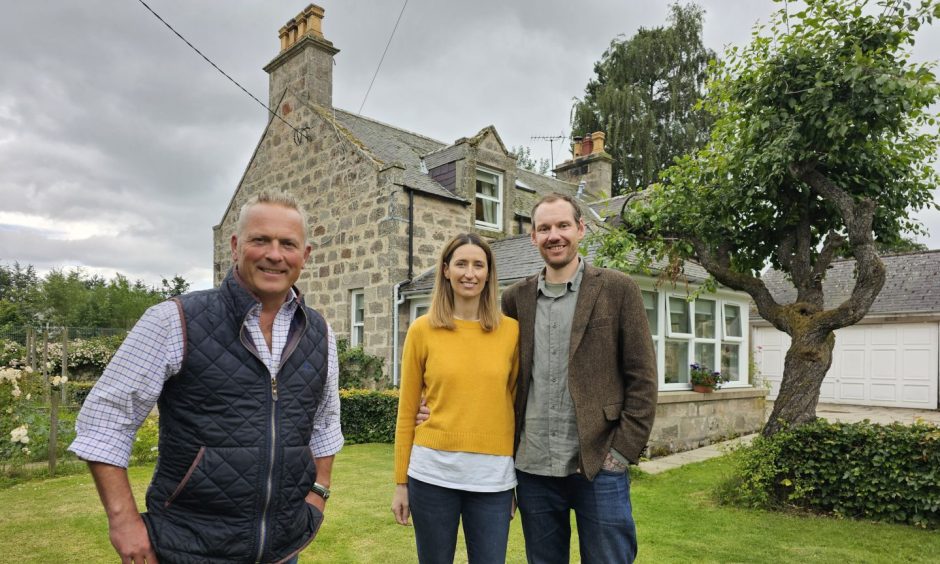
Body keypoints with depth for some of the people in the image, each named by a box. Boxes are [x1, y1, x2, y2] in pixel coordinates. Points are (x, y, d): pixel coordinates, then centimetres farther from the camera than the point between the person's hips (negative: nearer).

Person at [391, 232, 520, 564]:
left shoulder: (511, 330, 2)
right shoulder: (423, 330, -1)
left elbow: (517, 404, 9)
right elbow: (406, 411, 3)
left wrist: (520, 477, 10)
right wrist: (401, 482, 4)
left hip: (493, 475, 1)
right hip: (433, 472, 0)